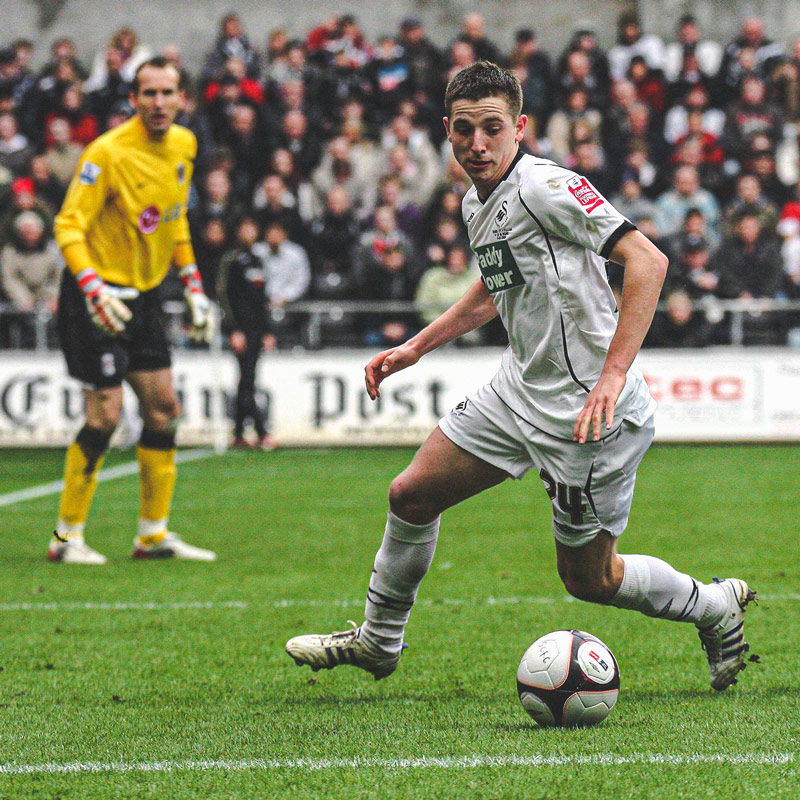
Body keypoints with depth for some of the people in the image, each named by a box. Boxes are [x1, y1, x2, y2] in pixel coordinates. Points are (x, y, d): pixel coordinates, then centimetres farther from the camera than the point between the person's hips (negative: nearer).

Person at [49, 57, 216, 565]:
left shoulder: (183, 145, 4)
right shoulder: (108, 152, -19)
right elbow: (69, 225, -19)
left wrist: (194, 288, 15)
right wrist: (93, 288, -31)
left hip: (145, 294, 7)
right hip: (99, 297, -7)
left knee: (164, 407, 6)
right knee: (106, 413, -13)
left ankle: (154, 535, 16)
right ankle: (68, 536, -2)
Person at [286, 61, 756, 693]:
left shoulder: (545, 186, -20)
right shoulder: (477, 204, 8)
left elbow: (648, 261, -27)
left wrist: (612, 375, -33)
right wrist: (417, 347, 25)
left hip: (589, 410, -9)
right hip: (521, 390, 9)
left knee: (589, 578, 3)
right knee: (411, 497, 11)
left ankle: (715, 606, 28)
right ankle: (378, 641, 32)